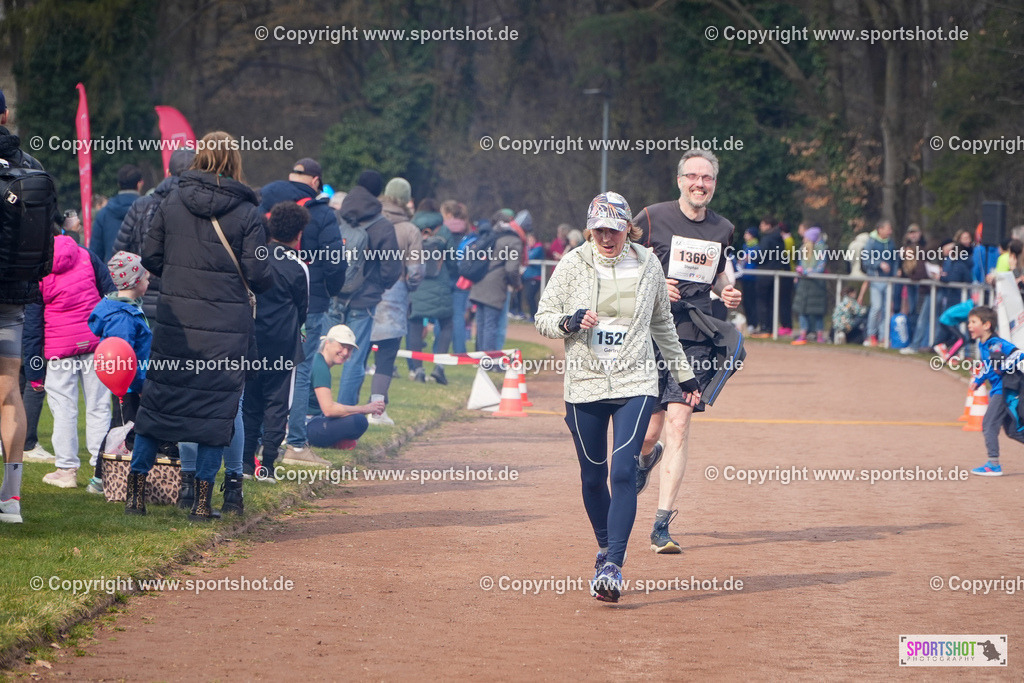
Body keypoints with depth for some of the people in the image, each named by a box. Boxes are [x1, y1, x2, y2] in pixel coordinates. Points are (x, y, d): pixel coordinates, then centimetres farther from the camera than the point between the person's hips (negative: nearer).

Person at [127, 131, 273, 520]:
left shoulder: (171, 204, 0)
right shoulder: (246, 213, -6)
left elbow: (150, 257, 4)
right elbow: (257, 274, -8)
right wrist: (274, 281, 14)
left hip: (175, 321, 2)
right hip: (226, 325, -2)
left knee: (157, 400, 11)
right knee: (216, 407, 5)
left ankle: (136, 489, 12)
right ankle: (203, 499, 5)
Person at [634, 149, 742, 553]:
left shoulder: (722, 230, 11)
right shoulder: (652, 219, -1)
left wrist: (727, 293, 5)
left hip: (696, 338, 2)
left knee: (678, 426, -11)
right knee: (650, 431, 3)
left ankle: (662, 525, -11)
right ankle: (647, 457, 44)